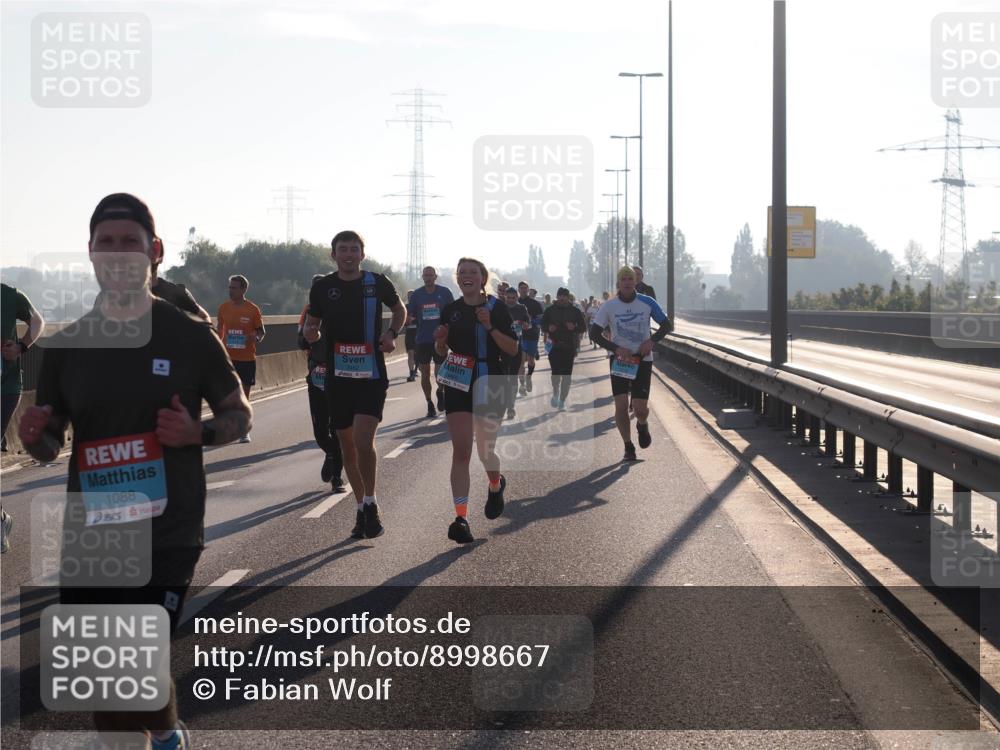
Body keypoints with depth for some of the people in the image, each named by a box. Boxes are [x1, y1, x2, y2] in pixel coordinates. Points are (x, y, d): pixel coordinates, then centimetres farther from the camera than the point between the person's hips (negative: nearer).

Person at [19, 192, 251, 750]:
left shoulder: (189, 336, -2)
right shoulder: (66, 344, 6)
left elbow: (239, 415, 8)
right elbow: (50, 447, 13)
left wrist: (198, 433, -14)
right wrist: (33, 436, -11)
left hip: (167, 533, -4)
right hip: (87, 536, 4)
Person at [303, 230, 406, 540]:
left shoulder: (377, 283, -1)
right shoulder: (322, 287, 2)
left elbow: (400, 309, 16)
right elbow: (312, 321, 13)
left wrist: (392, 333, -2)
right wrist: (309, 332, -10)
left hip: (371, 375, -3)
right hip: (337, 375, 3)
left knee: (363, 441, -18)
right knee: (347, 445, 9)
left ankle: (370, 503, 0)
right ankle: (362, 508, 24)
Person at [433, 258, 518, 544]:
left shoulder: (496, 308, -4)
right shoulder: (451, 311, 6)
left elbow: (512, 349, -7)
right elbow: (442, 352, 15)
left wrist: (490, 327, -21)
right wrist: (440, 340, -8)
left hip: (488, 385, -2)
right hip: (458, 385, 2)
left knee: (485, 450, 7)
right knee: (460, 450, -9)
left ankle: (496, 485, 43)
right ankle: (461, 517, -14)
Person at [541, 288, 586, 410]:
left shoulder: (575, 311, 6)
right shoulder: (550, 310, 7)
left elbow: (583, 326, 7)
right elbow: (542, 325, 12)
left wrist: (574, 328, -14)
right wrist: (548, 328, -10)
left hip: (569, 347, 0)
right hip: (554, 346, 0)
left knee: (566, 375, -1)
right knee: (556, 372, -10)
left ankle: (562, 400, 9)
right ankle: (555, 393, 18)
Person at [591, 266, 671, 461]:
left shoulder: (647, 303, -4)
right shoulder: (609, 306, -5)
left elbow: (666, 325, 4)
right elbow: (595, 332, -3)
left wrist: (652, 340, -14)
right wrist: (616, 348, -15)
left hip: (642, 359, 0)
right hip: (619, 359, 0)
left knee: (640, 407, -5)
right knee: (621, 405, -8)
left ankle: (642, 426, 32)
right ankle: (628, 447, 7)